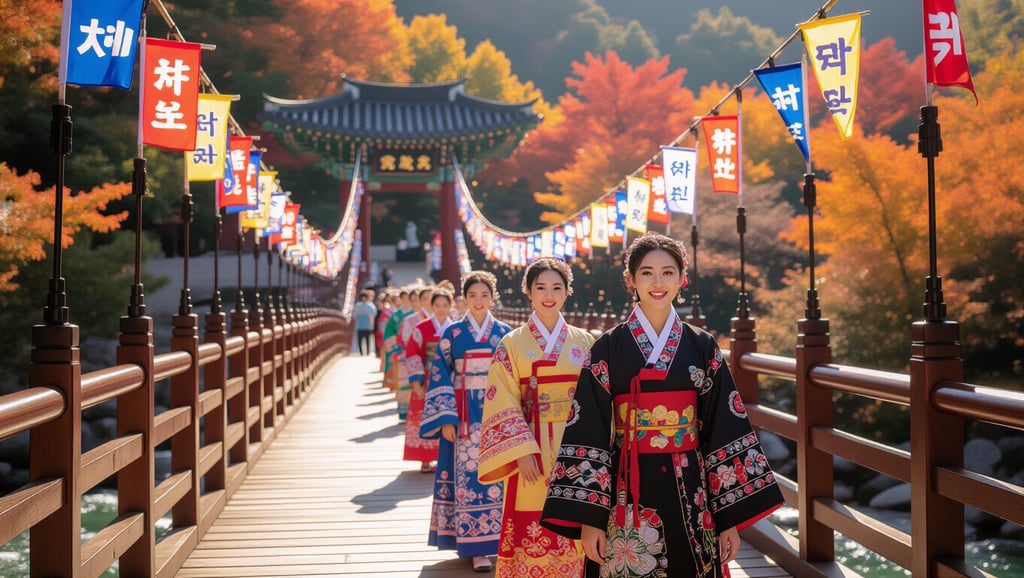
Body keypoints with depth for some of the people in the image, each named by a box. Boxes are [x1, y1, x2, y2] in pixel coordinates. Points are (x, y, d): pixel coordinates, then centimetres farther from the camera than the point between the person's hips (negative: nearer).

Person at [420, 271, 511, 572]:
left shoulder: (504, 333, 6)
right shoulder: (452, 333, 1)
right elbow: (440, 376, -1)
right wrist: (446, 419, -9)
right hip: (465, 416, -2)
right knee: (468, 476, -4)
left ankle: (498, 536, 16)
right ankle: (476, 547, -1)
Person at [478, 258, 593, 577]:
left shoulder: (584, 342, 8)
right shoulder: (512, 343, 2)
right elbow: (504, 404, -3)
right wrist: (522, 452, -13)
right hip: (532, 453, -2)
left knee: (575, 535, 5)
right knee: (532, 534, -1)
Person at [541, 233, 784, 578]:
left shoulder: (703, 348, 5)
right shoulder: (608, 348, 0)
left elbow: (725, 431, 4)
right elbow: (589, 432, -4)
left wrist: (731, 515, 0)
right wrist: (588, 517, -9)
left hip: (690, 495, 2)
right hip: (627, 497, -1)